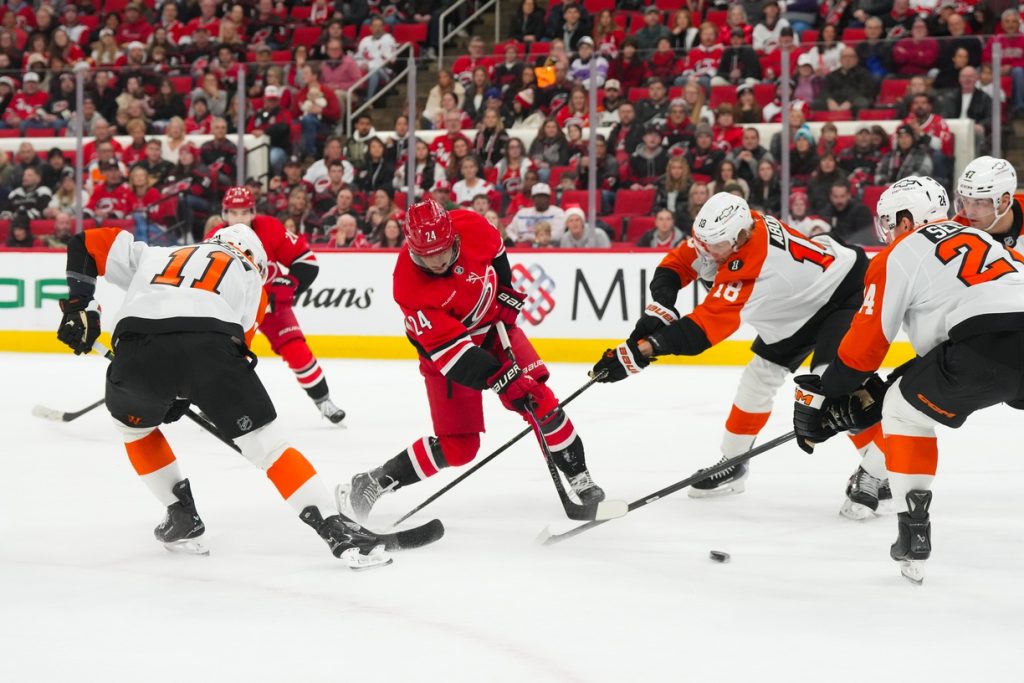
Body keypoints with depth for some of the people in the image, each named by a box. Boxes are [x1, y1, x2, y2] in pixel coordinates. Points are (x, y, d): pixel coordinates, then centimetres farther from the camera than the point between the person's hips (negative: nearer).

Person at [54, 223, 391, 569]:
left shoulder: (152, 255, 39)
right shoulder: (247, 275, 33)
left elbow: (88, 243, 35)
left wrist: (78, 306, 30)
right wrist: (182, 397, 31)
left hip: (138, 349, 2)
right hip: (210, 344, -2)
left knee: (133, 423, 33)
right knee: (267, 442, 8)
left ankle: (182, 517, 30)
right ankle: (337, 530, 0)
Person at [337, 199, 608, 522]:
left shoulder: (470, 226, -25)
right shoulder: (410, 289, -34)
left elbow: (496, 252, 2)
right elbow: (450, 350, -34)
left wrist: (507, 296, -1)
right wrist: (503, 380, -39)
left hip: (495, 324, 4)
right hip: (445, 348, -4)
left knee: (538, 399, -9)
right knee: (458, 446, -7)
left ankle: (579, 477, 9)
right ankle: (372, 483, 6)